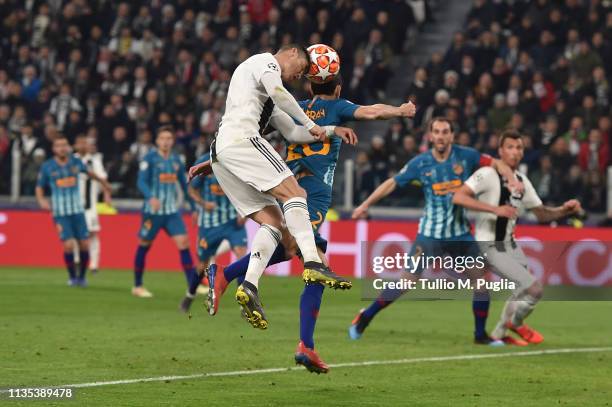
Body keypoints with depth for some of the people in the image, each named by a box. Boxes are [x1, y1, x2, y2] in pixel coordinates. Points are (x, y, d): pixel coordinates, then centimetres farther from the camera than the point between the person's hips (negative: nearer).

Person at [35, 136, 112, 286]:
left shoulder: (75, 162, 2)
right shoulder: (47, 167, -3)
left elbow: (89, 172, 21)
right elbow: (39, 187, 6)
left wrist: (103, 183, 32)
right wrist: (41, 200, -14)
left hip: (78, 210, 2)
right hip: (60, 212, -2)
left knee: (84, 245, -3)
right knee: (69, 245, -16)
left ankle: (81, 276, 18)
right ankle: (72, 276, 5)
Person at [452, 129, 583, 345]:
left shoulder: (522, 181, 9)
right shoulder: (488, 174, -16)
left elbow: (541, 214, 15)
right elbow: (458, 197, -27)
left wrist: (565, 210, -4)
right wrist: (496, 209, -33)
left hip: (510, 244, 9)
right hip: (490, 247, -9)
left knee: (525, 290, 19)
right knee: (534, 289, -14)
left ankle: (500, 333, 37)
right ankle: (515, 322, 15)